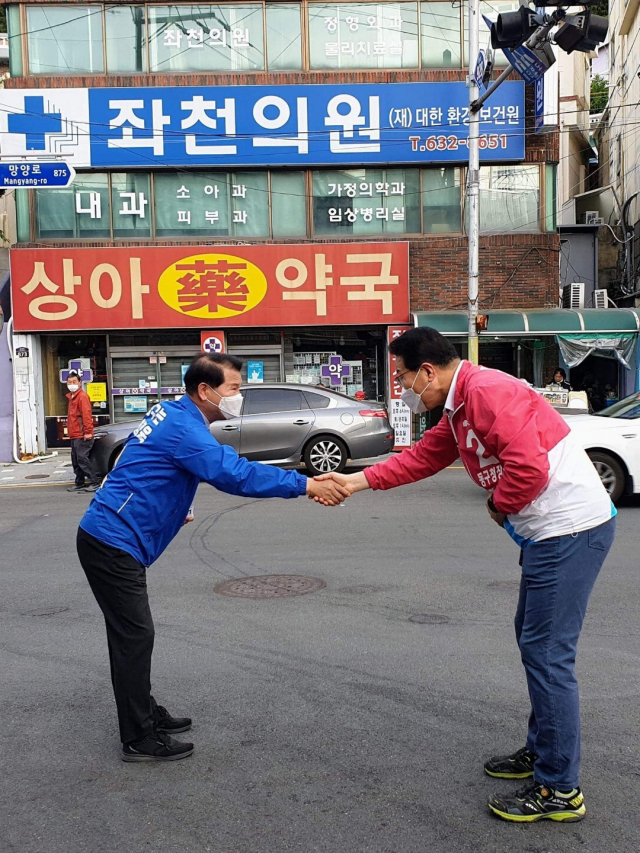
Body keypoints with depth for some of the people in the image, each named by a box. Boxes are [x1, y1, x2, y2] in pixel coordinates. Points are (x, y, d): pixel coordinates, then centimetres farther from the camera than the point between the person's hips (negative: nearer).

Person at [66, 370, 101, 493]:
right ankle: (79, 483, 19)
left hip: (82, 436, -10)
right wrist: (71, 432, 17)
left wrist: (87, 431, -24)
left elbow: (86, 414, -18)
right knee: (76, 461, 12)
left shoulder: (82, 396, -10)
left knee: (82, 459, -13)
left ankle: (95, 482, -10)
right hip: (74, 436, 10)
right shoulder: (72, 397, 19)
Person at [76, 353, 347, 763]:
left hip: (110, 538, 10)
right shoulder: (182, 427, -21)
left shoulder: (173, 414, 10)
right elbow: (235, 474, -30)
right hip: (113, 543, -10)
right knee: (135, 636, -3)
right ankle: (139, 740, 7)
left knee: (133, 632, 17)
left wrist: (172, 507, 20)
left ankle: (146, 713, 30)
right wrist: (306, 485, -29)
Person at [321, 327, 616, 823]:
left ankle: (560, 790, 6)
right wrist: (357, 481, 17)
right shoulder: (458, 409, 15)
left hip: (571, 529, -11)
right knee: (533, 640, 20)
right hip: (549, 531, 11)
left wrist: (500, 505, -8)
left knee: (547, 653, -5)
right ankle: (541, 751, 34)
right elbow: (421, 458, 19)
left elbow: (528, 466, -26)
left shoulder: (489, 391, -19)